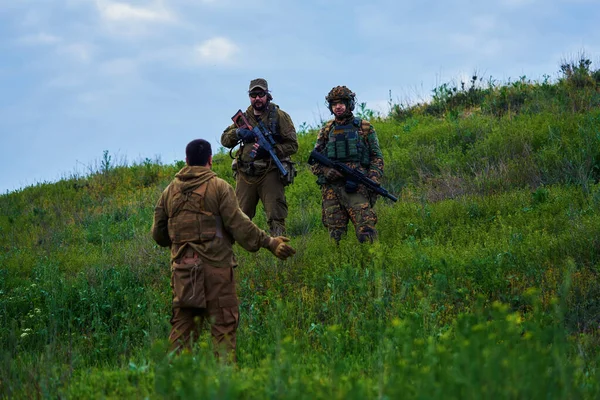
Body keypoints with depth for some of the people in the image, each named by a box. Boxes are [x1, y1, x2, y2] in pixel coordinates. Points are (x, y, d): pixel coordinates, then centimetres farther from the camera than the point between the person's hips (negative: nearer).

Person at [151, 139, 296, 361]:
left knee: (183, 323, 10)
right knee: (223, 324, 0)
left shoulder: (170, 191, 11)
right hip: (215, 265, -4)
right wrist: (269, 242, -6)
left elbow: (158, 233, 15)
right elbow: (238, 224, -11)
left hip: (181, 267, 5)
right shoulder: (219, 187, -4)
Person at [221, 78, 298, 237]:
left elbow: (292, 145, -2)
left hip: (270, 173, -4)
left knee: (276, 217, -7)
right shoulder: (244, 117, 15)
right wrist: (238, 133, -7)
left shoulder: (280, 116, 2)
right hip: (245, 174, 4)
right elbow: (224, 140, 15)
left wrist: (270, 150, -16)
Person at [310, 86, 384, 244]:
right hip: (331, 188, 3)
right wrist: (327, 171, -6)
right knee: (335, 235, -1)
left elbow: (377, 158, 10)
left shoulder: (364, 128, 12)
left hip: (357, 187, -3)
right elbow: (314, 161, 16)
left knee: (366, 231, -17)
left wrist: (373, 181, -6)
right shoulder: (326, 131, 18)